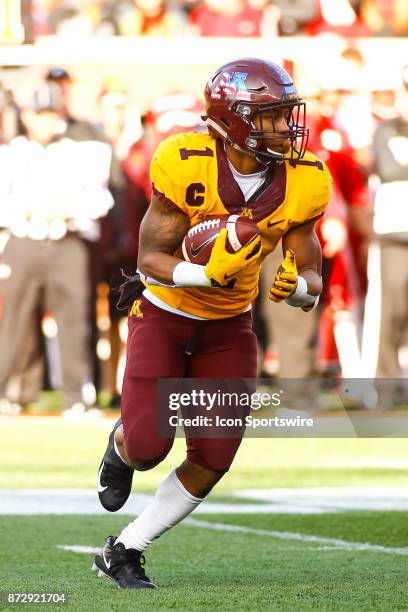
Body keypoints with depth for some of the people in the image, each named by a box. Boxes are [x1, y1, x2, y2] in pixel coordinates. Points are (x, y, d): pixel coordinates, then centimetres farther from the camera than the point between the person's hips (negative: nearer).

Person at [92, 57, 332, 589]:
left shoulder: (303, 182, -13)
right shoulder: (186, 166, -25)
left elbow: (311, 281, -6)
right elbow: (151, 259, -20)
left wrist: (296, 287, -30)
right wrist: (208, 272, -38)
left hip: (229, 326, 4)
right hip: (165, 314, -4)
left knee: (213, 459, -4)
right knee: (148, 445, -13)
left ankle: (122, 553, 12)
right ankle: (120, 448, 27)